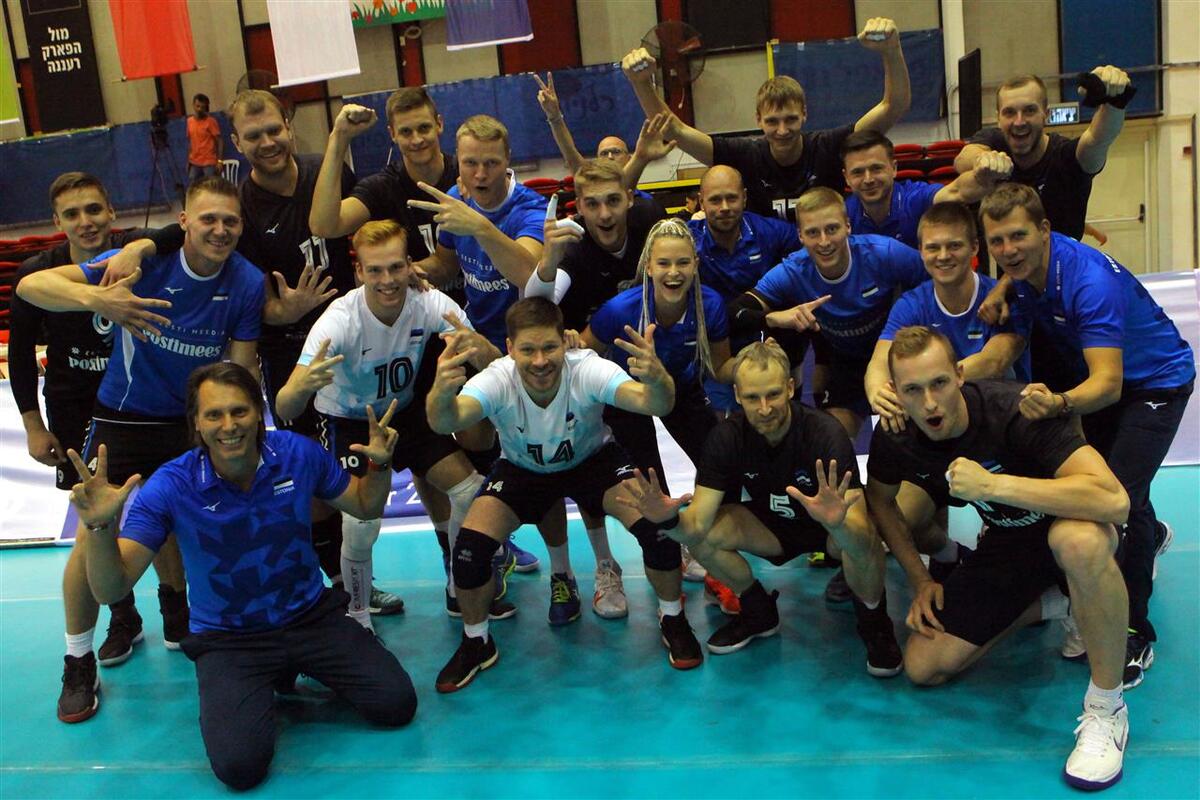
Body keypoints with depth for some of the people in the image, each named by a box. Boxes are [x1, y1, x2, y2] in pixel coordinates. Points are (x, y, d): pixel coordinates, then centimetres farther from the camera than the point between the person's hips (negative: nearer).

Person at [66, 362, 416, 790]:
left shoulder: (299, 453, -12)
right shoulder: (170, 486, -19)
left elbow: (364, 506, 5)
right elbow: (111, 588, -21)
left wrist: (379, 465, -16)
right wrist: (100, 527, -40)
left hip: (311, 615, 3)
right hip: (227, 638, -2)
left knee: (396, 705, -9)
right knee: (239, 765, -23)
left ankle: (291, 668, 18)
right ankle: (261, 686, 12)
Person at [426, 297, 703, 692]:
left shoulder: (587, 370, -35)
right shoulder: (498, 379, -33)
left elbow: (653, 404, -51)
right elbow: (445, 422, -52)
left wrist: (657, 379, -75)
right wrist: (441, 392, -75)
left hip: (593, 459, 0)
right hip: (522, 469, 1)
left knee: (657, 526, -24)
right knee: (470, 544, -21)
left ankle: (673, 621, 7)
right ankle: (476, 643, 9)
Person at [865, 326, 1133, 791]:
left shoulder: (1016, 411, -32)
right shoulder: (894, 438, -16)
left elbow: (1114, 500, -42)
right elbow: (878, 498, 8)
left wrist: (992, 484, -43)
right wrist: (921, 581, 3)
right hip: (1008, 542, 5)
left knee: (1080, 540, -44)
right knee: (923, 667, -3)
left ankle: (1107, 709, -21)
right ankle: (1050, 603, 17)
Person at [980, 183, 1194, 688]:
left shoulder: (1090, 280, -37)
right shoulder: (1022, 266, -16)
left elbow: (1108, 383, -45)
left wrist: (1058, 403, -63)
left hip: (1155, 382, -7)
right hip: (1089, 378, 8)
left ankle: (1135, 634, -1)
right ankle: (1151, 535, 47)